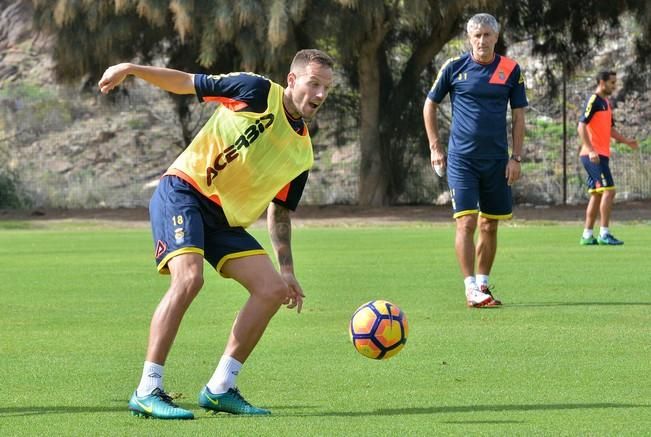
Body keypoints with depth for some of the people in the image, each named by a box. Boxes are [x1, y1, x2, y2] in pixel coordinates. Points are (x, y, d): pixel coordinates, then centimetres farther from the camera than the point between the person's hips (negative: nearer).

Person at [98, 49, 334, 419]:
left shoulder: (302, 154, 9)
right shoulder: (258, 92, -7)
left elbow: (279, 212, 18)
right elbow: (187, 83, -1)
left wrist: (287, 269, 12)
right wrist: (131, 69, -12)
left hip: (226, 220, 7)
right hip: (183, 193, -7)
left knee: (274, 288, -4)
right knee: (189, 278, -27)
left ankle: (220, 388, 7)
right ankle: (147, 392, -22)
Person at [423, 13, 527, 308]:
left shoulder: (511, 70, 2)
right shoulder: (454, 68, -1)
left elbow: (518, 116, 7)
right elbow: (430, 105, 10)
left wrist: (516, 157, 0)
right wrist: (435, 147, 5)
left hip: (496, 161, 2)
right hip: (461, 159, -2)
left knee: (489, 226, 8)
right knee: (466, 222, -11)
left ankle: (483, 284, 22)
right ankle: (471, 290, -11)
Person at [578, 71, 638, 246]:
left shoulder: (606, 103, 17)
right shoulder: (594, 101, -11)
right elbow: (581, 126, -18)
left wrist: (626, 140, 12)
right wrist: (591, 151, -26)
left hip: (601, 155, 9)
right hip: (594, 155, -9)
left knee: (597, 194, 9)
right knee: (608, 190, -14)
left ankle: (587, 235, 11)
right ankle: (604, 234, -14)